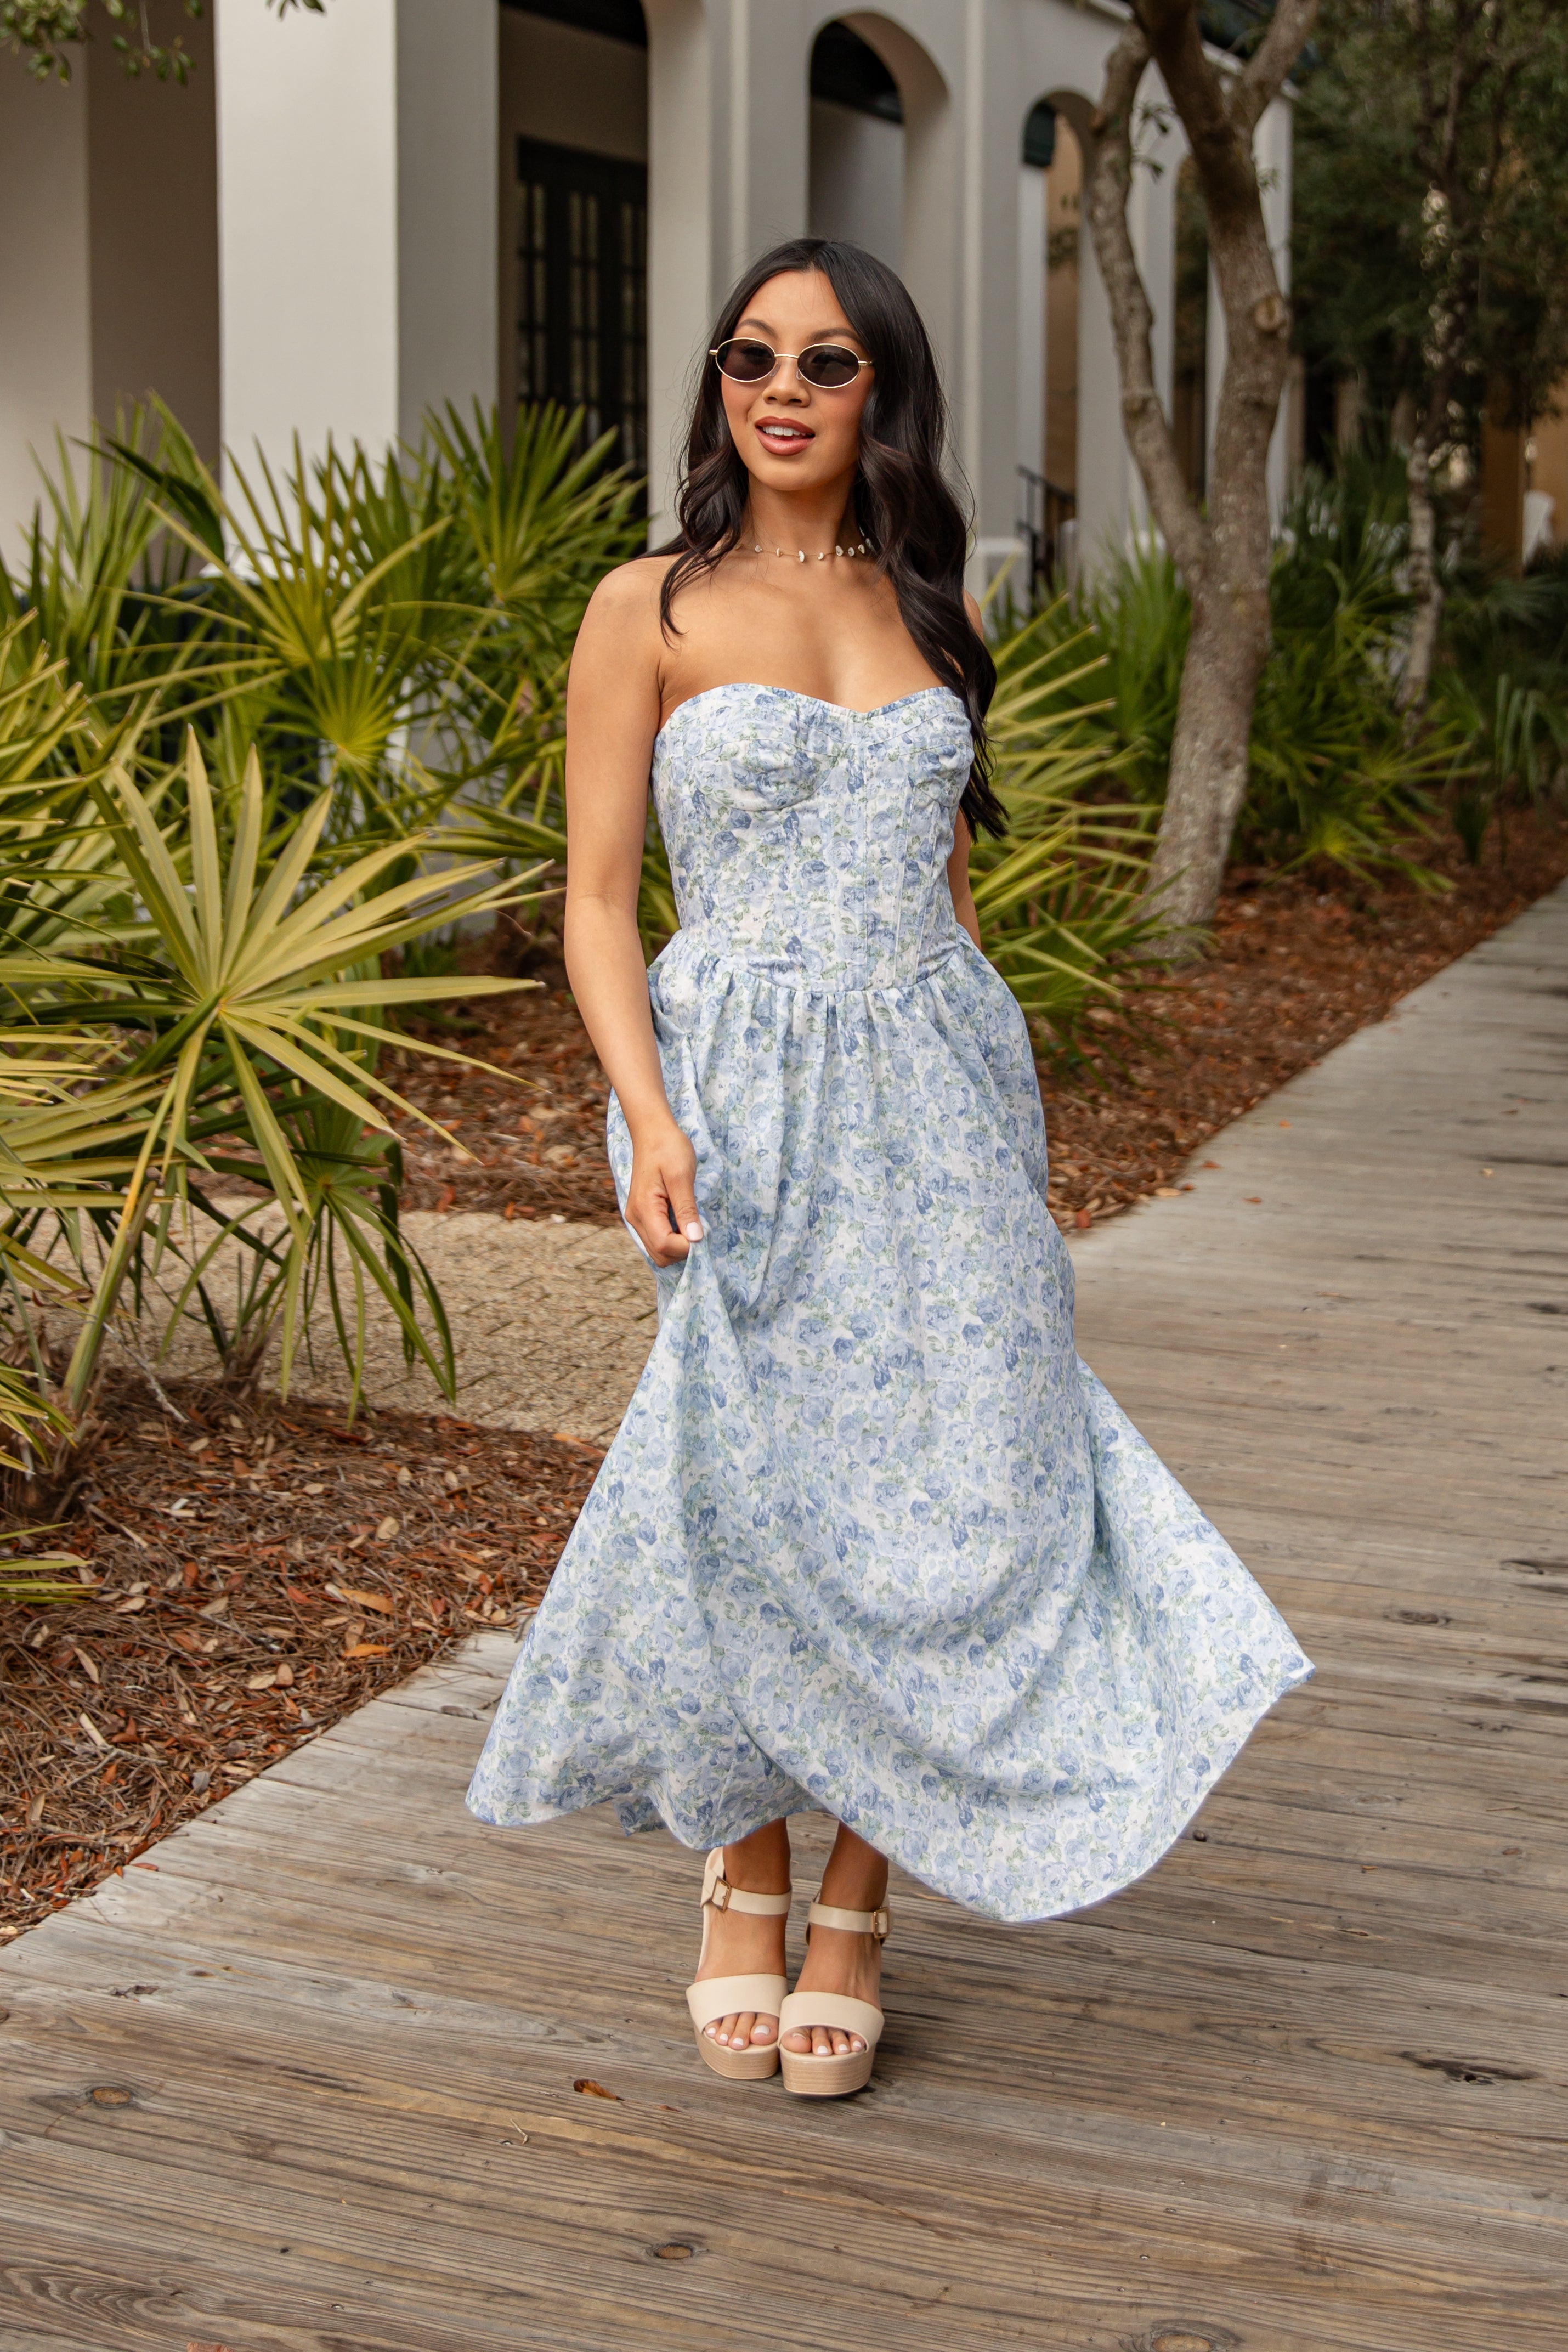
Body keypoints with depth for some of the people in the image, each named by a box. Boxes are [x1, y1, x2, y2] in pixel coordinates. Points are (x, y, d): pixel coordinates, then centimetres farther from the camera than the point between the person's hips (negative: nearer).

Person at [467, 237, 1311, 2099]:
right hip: (746, 1102, -3)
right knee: (753, 1485, -6)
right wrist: (647, 1118, -16)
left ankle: (856, 1909, 14)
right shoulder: (651, 610, 1)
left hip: (936, 1099, 3)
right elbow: (597, 898, -2)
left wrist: (1002, 1126, 15)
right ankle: (747, 1880, 19)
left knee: (940, 1493, -2)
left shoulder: (928, 612, 12)